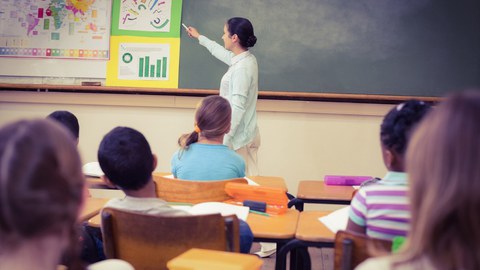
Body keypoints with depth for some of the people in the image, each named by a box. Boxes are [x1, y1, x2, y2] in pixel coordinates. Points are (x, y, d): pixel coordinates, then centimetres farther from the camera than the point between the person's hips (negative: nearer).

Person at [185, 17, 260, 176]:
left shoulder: (241, 68, -19)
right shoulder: (246, 59, 10)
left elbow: (238, 107, -23)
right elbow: (221, 52, 31)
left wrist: (225, 139, -21)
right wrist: (199, 37, 45)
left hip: (238, 137, -9)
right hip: (248, 134, 9)